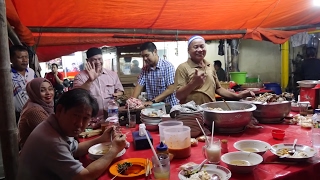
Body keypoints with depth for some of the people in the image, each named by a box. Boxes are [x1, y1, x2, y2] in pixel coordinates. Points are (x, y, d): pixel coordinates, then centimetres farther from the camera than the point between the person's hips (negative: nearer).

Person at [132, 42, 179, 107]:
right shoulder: (145, 69, 9)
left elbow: (170, 89, -12)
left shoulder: (168, 66, -7)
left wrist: (153, 101, -19)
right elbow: (139, 86, 4)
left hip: (169, 105, -4)